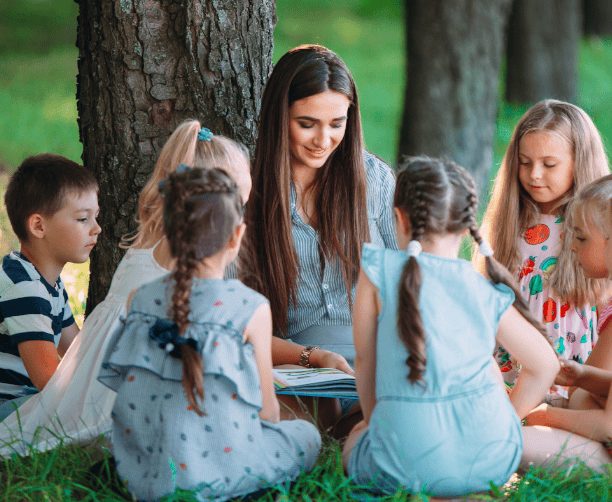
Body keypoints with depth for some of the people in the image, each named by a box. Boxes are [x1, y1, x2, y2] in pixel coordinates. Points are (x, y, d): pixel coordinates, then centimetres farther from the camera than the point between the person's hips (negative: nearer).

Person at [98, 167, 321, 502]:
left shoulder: (142, 300, 1)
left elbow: (130, 390, 10)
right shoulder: (251, 308, -13)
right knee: (307, 435, 21)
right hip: (219, 473, -6)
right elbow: (266, 410, -5)